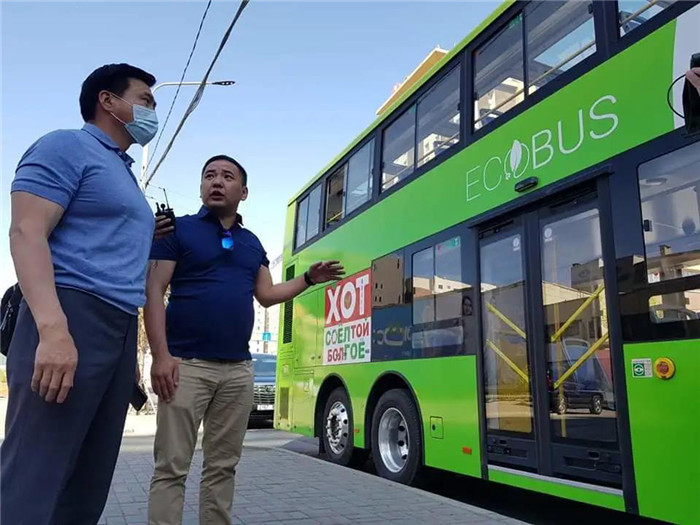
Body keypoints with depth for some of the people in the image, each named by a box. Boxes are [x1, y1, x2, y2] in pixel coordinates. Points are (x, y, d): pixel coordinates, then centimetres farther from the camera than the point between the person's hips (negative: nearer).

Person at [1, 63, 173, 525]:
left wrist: (145, 237, 21)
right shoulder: (66, 147, 1)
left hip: (122, 330, 9)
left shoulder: (124, 173, 26)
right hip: (72, 318, -9)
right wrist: (53, 329, -25)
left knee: (89, 486, 10)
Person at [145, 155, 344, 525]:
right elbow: (153, 292, -6)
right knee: (171, 467, -1)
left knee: (223, 464, 12)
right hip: (187, 364, -4)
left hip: (238, 369, 5)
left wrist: (309, 279, 4)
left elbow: (266, 295, 17)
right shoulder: (178, 229, 1)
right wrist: (160, 355, -15)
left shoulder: (252, 243, 17)